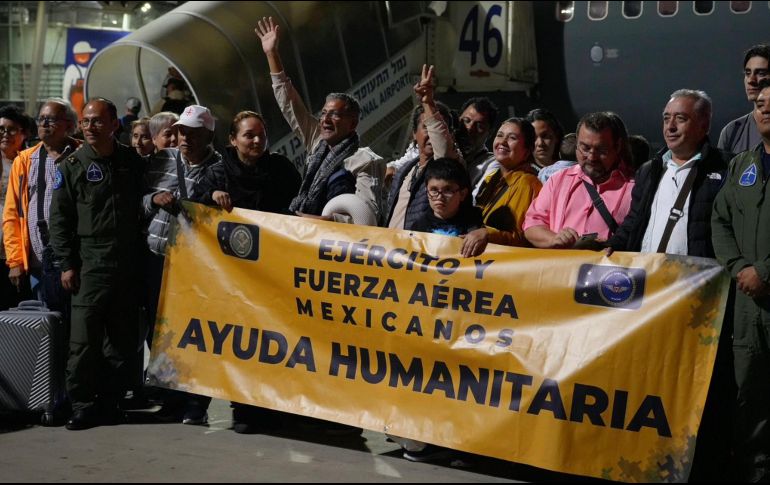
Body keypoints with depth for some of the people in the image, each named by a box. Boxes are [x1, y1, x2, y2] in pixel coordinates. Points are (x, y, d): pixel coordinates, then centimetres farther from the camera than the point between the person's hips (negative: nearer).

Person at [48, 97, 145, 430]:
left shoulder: (132, 161, 10)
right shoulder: (71, 166, 2)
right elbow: (60, 219, 1)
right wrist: (67, 264, -5)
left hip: (128, 264, 3)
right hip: (90, 263, -3)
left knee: (124, 339, 6)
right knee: (84, 338, -7)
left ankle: (109, 402, 16)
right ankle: (82, 405, 0)